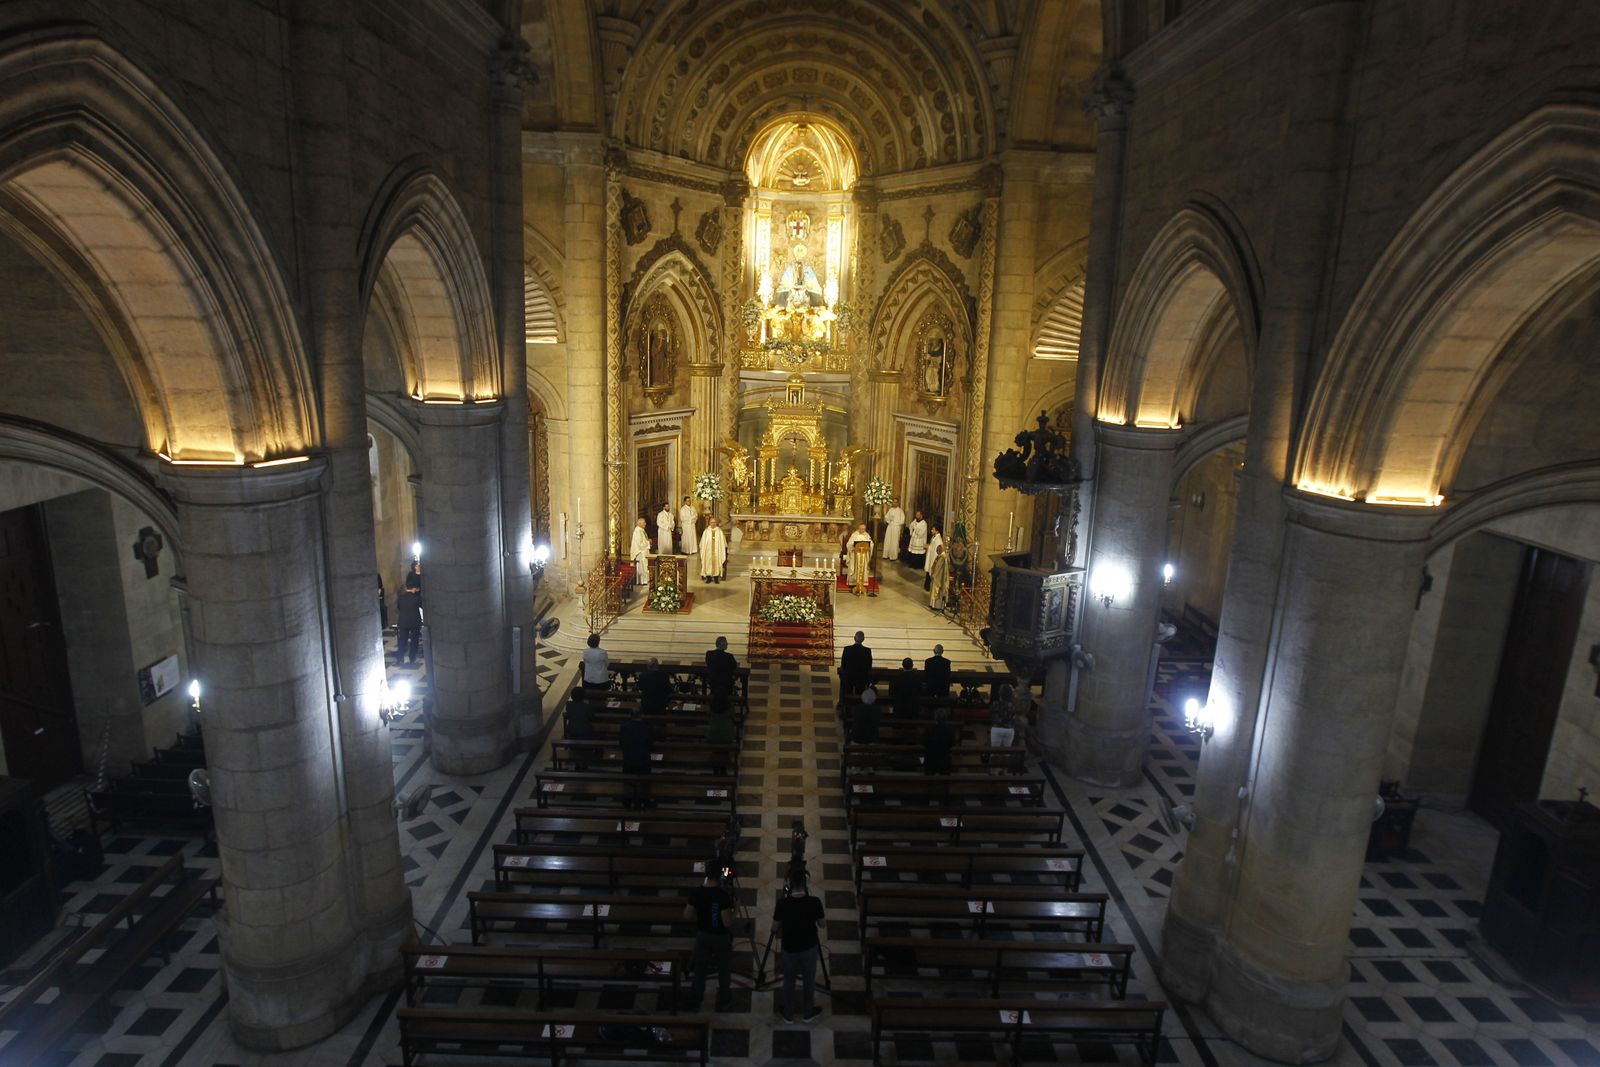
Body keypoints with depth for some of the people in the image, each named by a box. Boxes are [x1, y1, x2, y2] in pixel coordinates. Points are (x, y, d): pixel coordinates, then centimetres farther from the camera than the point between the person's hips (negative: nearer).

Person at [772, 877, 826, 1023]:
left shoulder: (783, 903, -22)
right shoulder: (814, 902, -22)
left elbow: (774, 928, -8)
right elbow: (821, 924, -5)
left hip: (789, 949, 0)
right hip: (810, 948, 0)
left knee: (788, 982, 22)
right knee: (809, 981, 22)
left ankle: (788, 1014, 37)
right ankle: (809, 1013, 39)